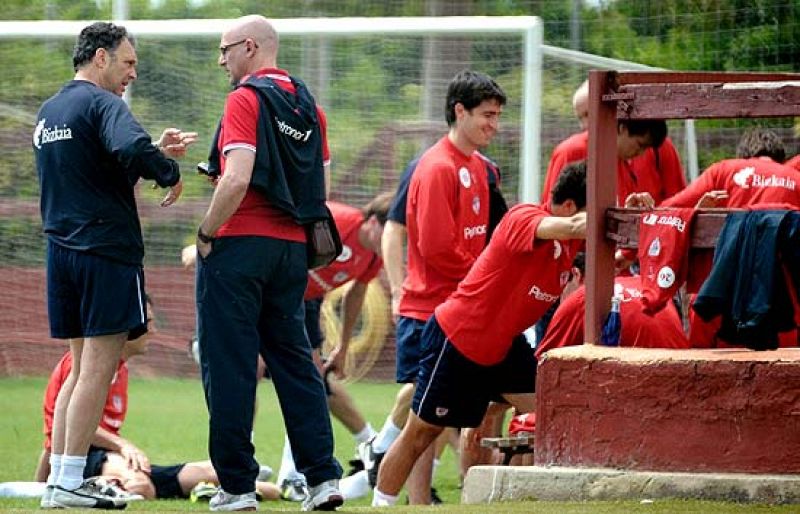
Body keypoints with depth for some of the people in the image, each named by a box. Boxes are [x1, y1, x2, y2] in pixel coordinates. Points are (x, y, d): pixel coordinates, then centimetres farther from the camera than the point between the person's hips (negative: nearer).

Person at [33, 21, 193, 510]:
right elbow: (131, 149, -31)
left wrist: (157, 152, 16)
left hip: (63, 250, 9)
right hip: (107, 251, -9)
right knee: (98, 369, -5)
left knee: (82, 368, 15)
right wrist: (170, 171, -13)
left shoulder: (48, 112, 18)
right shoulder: (102, 104, -11)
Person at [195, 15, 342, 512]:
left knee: (229, 364, -1)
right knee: (294, 358, 12)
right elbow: (319, 186, 15)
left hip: (241, 244, -7)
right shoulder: (307, 104, 13)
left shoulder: (247, 99, -10)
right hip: (293, 247, 7)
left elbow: (237, 179, -21)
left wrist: (206, 234, -11)